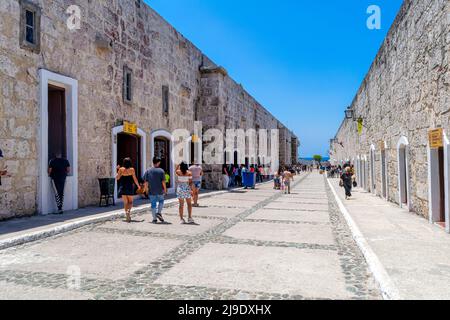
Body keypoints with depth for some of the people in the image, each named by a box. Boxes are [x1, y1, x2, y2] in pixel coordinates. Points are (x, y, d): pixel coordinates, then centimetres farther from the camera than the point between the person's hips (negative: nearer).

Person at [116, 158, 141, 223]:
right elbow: (135, 179, -4)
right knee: (130, 201, 8)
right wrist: (138, 185, 10)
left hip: (123, 187, 1)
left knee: (125, 202, 10)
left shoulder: (121, 169, -2)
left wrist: (118, 170, 10)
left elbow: (117, 178, 0)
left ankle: (126, 212, 1)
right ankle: (129, 210, -19)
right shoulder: (132, 169, -5)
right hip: (130, 187, -1)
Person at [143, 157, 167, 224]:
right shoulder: (161, 171, -7)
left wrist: (147, 189, 13)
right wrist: (165, 190, 1)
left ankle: (154, 219, 11)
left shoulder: (148, 171, 1)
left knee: (153, 204, 9)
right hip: (160, 191, -2)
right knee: (161, 201, 23)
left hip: (151, 191, 2)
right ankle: (159, 213, 6)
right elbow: (163, 181, -9)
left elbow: (146, 182, 1)